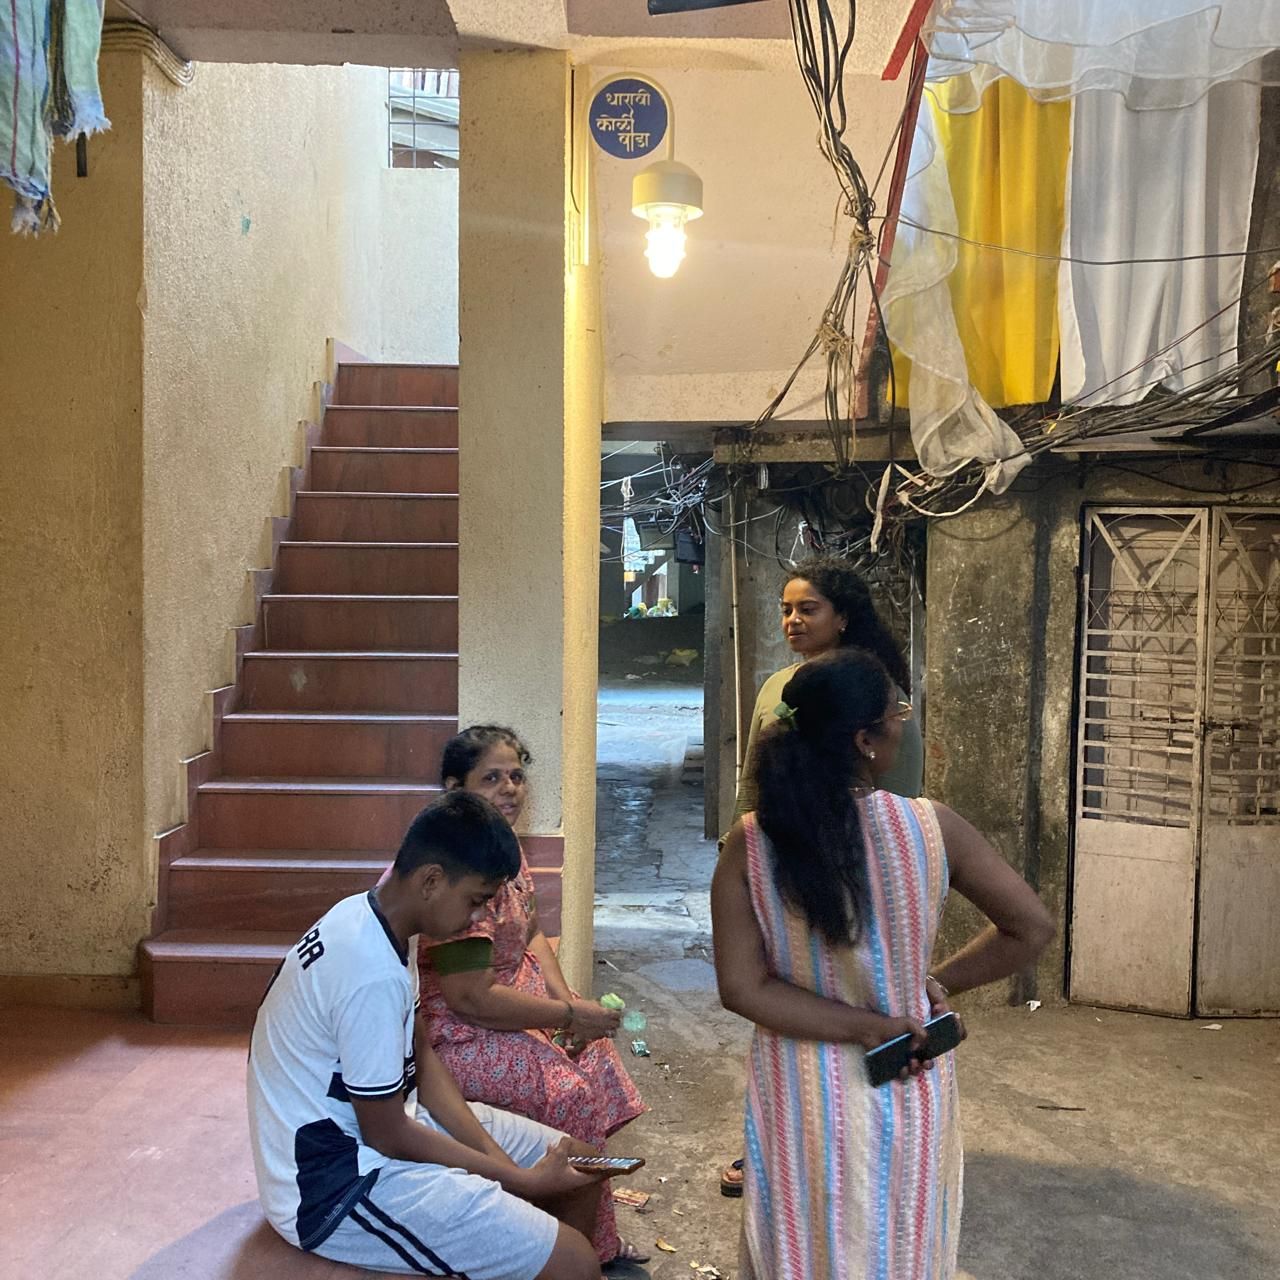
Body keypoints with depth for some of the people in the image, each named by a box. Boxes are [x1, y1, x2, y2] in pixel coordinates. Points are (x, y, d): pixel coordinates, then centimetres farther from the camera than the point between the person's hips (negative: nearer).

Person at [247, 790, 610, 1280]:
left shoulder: (368, 914, 0)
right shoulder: (373, 973, -30)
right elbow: (387, 1135, -21)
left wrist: (497, 1156, -4)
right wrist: (519, 1178, -12)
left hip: (378, 1119, 10)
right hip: (336, 1185, -9)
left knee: (579, 1166, 12)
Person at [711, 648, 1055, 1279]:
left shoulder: (749, 843, -15)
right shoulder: (931, 827, -18)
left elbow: (742, 988, -16)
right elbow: (1032, 930, -8)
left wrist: (867, 1027, -14)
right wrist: (937, 983, 0)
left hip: (802, 1099, 1)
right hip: (905, 1093, 0)